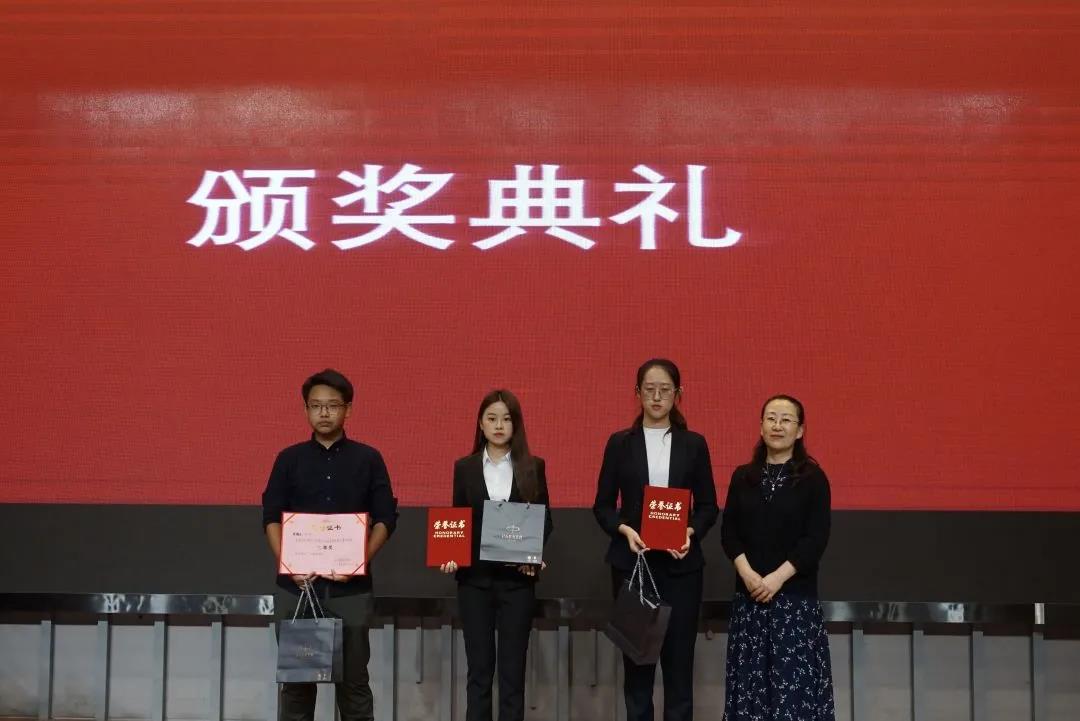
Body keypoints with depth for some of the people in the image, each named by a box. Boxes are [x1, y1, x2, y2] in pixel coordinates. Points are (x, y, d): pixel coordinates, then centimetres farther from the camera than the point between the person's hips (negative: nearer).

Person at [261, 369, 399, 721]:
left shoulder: (368, 459, 4)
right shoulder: (289, 459, 7)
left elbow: (385, 519, 2)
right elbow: (271, 518, 3)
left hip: (351, 586, -1)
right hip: (296, 584, 1)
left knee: (353, 677, 4)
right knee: (295, 676, 6)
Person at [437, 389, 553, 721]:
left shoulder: (533, 466, 3)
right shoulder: (465, 467, 6)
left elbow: (545, 519, 4)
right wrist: (450, 556, -10)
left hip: (518, 577, -1)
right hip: (474, 576, 1)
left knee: (513, 665, 3)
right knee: (479, 665, 5)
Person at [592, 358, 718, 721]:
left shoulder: (694, 444, 6)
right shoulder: (620, 443, 4)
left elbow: (708, 506, 6)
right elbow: (602, 505, 4)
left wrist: (692, 532, -13)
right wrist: (624, 530, -14)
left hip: (681, 563, 0)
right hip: (632, 562, 0)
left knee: (679, 653, 1)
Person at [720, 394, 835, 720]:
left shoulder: (813, 478, -1)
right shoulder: (743, 477, 8)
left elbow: (816, 538, -8)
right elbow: (729, 532, 5)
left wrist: (777, 577, -15)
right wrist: (747, 574, -10)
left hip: (796, 594, -3)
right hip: (749, 593, 3)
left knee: (794, 676, -4)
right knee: (750, 676, 4)